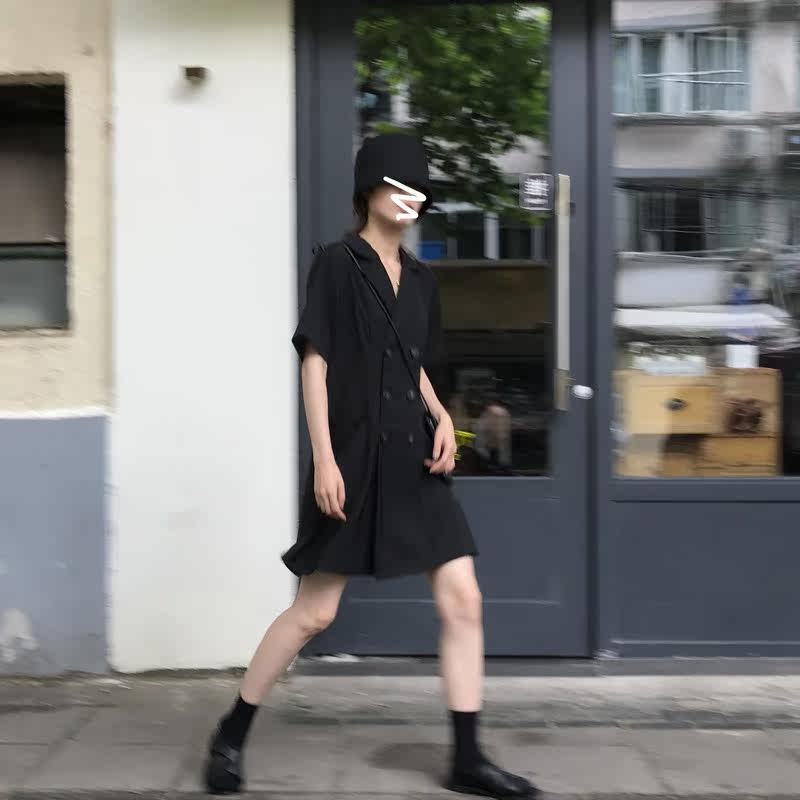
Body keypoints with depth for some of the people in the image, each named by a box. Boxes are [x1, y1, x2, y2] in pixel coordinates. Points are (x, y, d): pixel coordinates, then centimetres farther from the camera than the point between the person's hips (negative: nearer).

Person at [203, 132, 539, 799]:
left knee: (463, 600, -1)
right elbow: (315, 363, -10)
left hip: (413, 462, 6)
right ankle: (231, 736, 18)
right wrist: (324, 458, -17)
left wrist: (442, 418, 3)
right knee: (315, 611, -1)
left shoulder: (420, 279, 14)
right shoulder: (338, 264, -4)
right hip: (354, 458, -6)